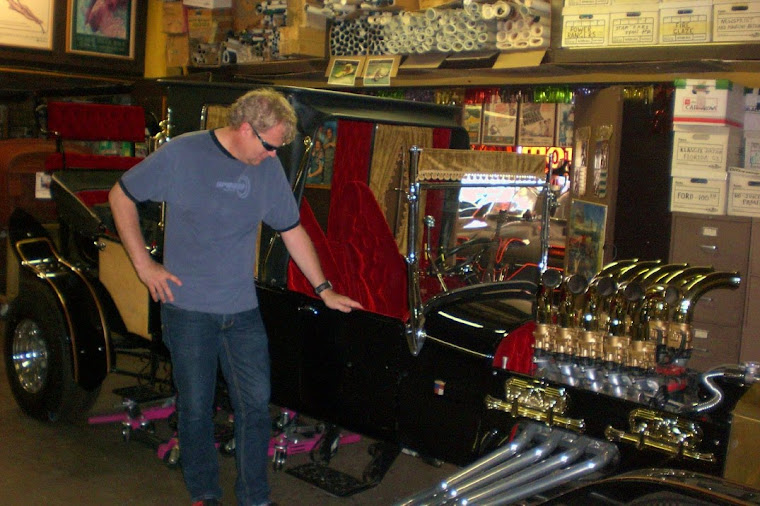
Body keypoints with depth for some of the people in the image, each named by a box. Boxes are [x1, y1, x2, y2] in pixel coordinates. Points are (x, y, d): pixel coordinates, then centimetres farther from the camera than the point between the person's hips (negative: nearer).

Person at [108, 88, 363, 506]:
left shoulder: (269, 168, 3)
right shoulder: (181, 154, -9)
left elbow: (292, 231, 12)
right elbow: (121, 196, 0)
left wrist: (324, 290, 14)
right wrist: (143, 264, -4)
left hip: (243, 310, 4)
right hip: (187, 307, -3)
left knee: (256, 404, 5)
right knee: (196, 407, 8)